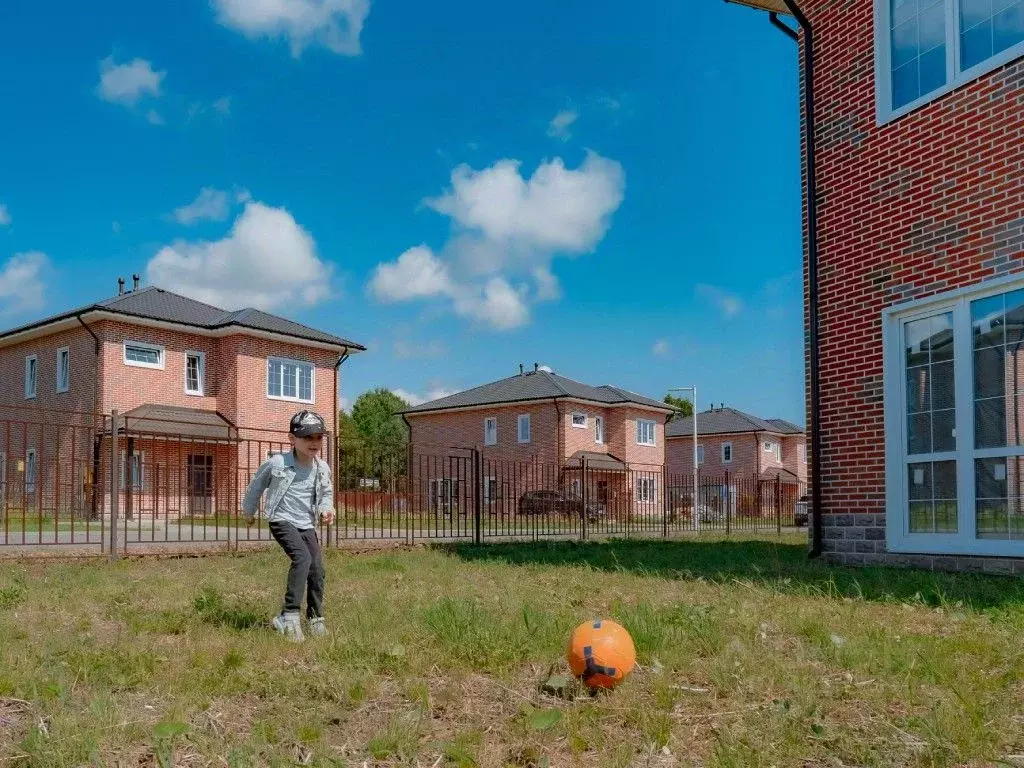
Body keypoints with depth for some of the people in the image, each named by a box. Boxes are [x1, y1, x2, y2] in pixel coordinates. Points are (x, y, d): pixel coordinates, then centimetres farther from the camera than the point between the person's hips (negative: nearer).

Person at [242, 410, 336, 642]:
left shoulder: (322, 469, 0)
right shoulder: (276, 463, -11)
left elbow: (326, 493, 19)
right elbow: (257, 484, 8)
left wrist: (326, 508, -3)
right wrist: (249, 511, 21)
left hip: (307, 525, 5)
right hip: (282, 521, -5)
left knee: (317, 569, 1)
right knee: (302, 557, -27)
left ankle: (315, 618, 23)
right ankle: (289, 617, -26)